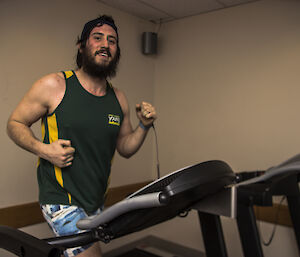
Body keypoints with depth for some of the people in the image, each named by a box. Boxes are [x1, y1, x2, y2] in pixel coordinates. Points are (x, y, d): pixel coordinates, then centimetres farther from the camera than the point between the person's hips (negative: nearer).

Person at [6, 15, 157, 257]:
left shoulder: (119, 99, 4)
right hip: (61, 200, -5)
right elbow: (15, 124, -1)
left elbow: (125, 148, 11)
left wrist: (144, 126, -7)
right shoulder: (53, 86, -10)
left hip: (97, 202, 5)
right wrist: (43, 149, -18)